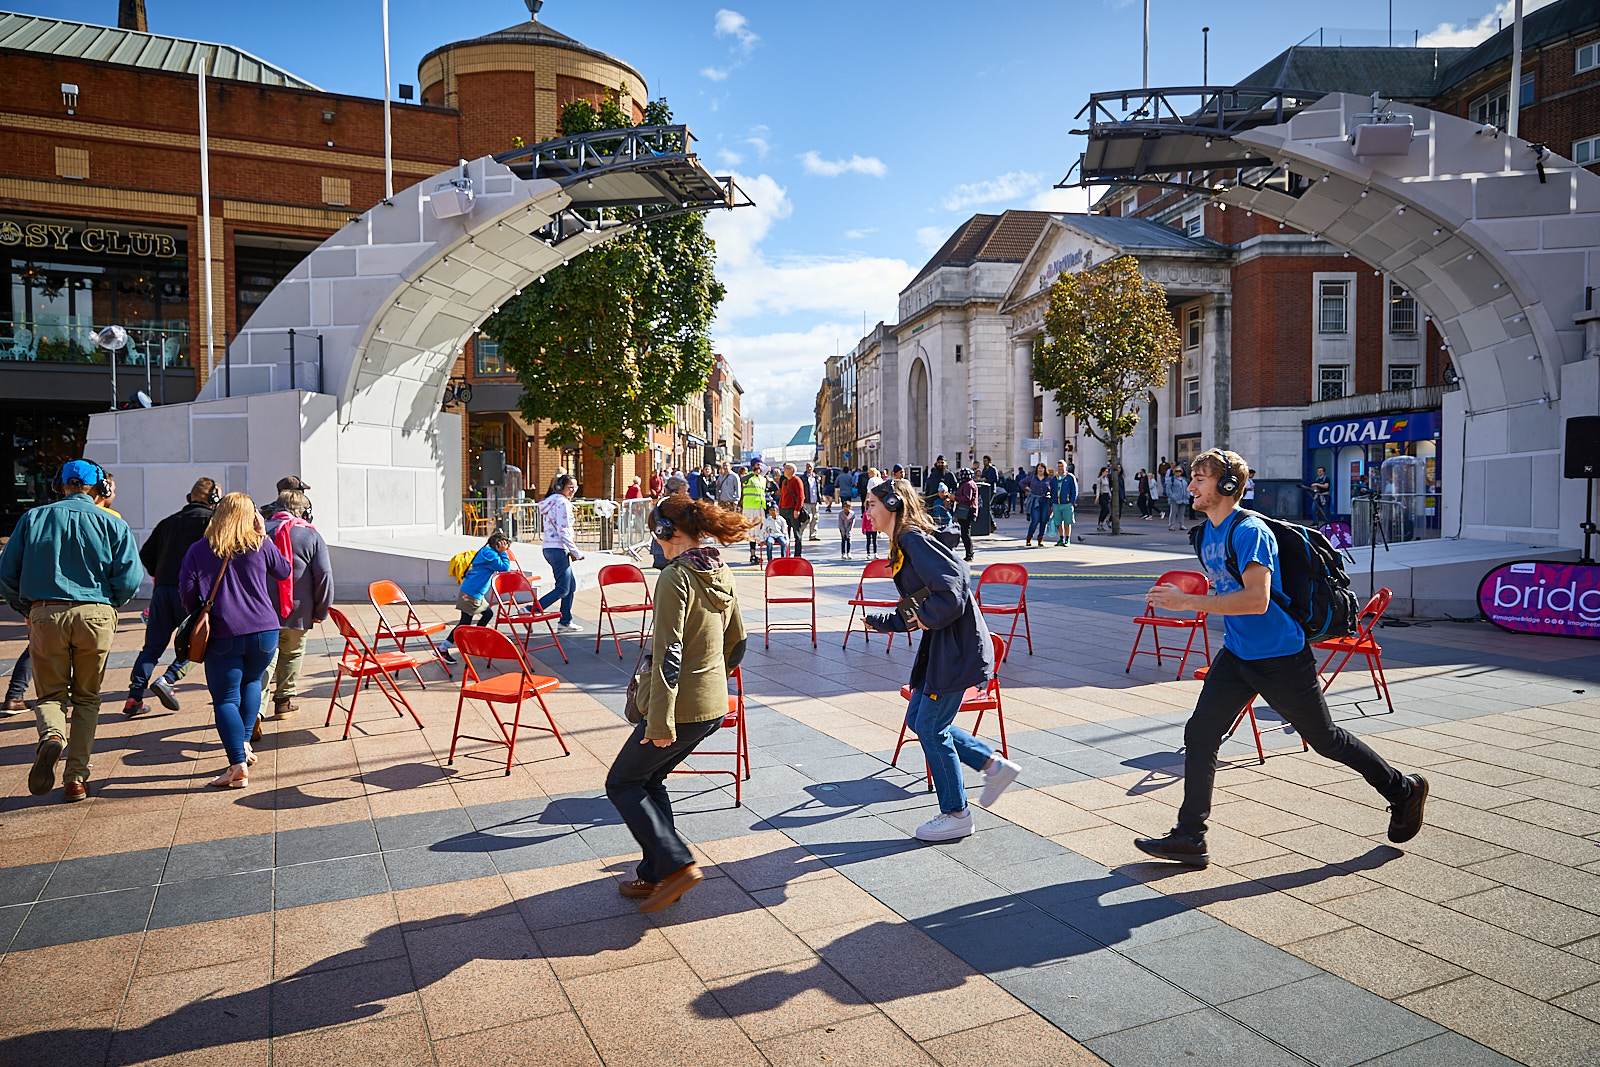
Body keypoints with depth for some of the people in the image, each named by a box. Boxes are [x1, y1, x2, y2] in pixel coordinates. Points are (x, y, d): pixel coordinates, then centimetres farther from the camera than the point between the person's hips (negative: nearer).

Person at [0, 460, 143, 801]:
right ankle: (76, 779, 10)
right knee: (86, 698, 13)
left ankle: (51, 735, -19)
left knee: (49, 693, 14)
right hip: (96, 615, 0)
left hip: (45, 615, 0)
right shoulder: (112, 523, 2)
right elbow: (129, 578, -6)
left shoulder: (33, 517, 6)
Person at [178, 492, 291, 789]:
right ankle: (245, 742, 21)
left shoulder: (198, 550, 1)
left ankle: (239, 765, -10)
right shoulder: (261, 546, 3)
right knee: (252, 681, 27)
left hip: (223, 635, -2)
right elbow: (285, 571, 18)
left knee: (225, 699, 1)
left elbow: (186, 590, -4)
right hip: (264, 631, 2)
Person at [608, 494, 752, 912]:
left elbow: (669, 654, -22)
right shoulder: (723, 574, 7)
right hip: (715, 706, 8)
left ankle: (677, 865, 1)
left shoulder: (675, 577, -18)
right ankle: (655, 875, 26)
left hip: (682, 708, -8)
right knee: (648, 780, 22)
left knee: (621, 783, 9)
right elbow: (736, 643, 15)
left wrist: (659, 723, -21)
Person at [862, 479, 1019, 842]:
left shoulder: (914, 540, -16)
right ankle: (994, 764, 23)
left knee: (931, 727, -1)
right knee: (917, 720, 14)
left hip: (957, 645, -10)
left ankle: (956, 815, 15)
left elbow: (952, 585, -28)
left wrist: (927, 618, -15)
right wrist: (878, 621, 21)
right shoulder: (901, 545, 15)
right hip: (938, 644, 10)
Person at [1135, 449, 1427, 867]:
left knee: (1325, 739, 10)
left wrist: (1188, 602, -32)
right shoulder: (1208, 532, 7)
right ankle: (1189, 838, 4)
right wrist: (1180, 596, 8)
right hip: (1236, 655, 8)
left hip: (1281, 657, -8)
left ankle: (1404, 791, 36)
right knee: (1199, 734, -2)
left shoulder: (1248, 530, -22)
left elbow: (1257, 599, -32)